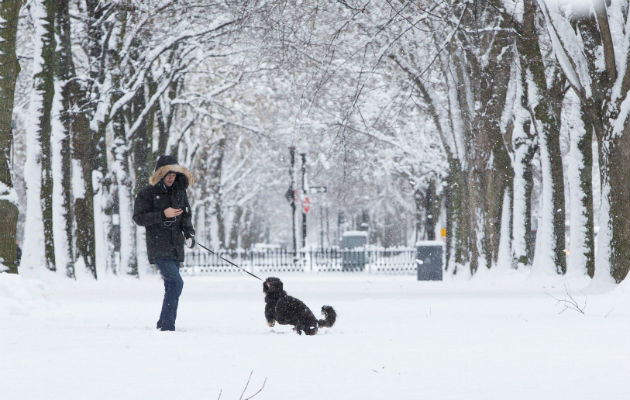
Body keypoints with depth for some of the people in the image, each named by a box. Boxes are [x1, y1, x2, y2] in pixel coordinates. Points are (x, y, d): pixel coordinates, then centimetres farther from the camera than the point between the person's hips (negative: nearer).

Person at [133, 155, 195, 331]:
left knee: (171, 286, 7)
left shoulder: (179, 191, 12)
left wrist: (188, 232, 3)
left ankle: (163, 324, 16)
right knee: (176, 283, -18)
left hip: (176, 247, 6)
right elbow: (138, 217, -10)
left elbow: (186, 214, 21)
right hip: (158, 248, -6)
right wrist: (163, 214, -19)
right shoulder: (147, 193, -5)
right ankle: (167, 325, -17)